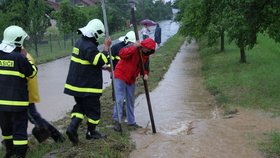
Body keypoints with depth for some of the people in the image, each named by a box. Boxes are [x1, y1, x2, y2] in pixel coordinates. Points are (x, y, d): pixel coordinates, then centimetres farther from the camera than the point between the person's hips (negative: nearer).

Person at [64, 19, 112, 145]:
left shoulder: (80, 42, 11)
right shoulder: (89, 47, -22)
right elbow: (99, 61, -26)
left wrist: (103, 66, 16)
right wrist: (106, 48, -20)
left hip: (76, 84, 9)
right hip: (88, 87, -9)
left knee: (80, 106, 19)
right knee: (93, 109, 8)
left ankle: (72, 127, 2)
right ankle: (91, 133, 21)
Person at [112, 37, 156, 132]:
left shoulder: (146, 56, 4)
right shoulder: (133, 49, -18)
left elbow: (145, 67, 11)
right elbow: (122, 54, -35)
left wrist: (145, 74, -11)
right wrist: (134, 47, -42)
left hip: (131, 80, 8)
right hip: (121, 77, -7)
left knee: (130, 101, 14)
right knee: (119, 99, -11)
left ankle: (131, 121, 25)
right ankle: (116, 121, -5)